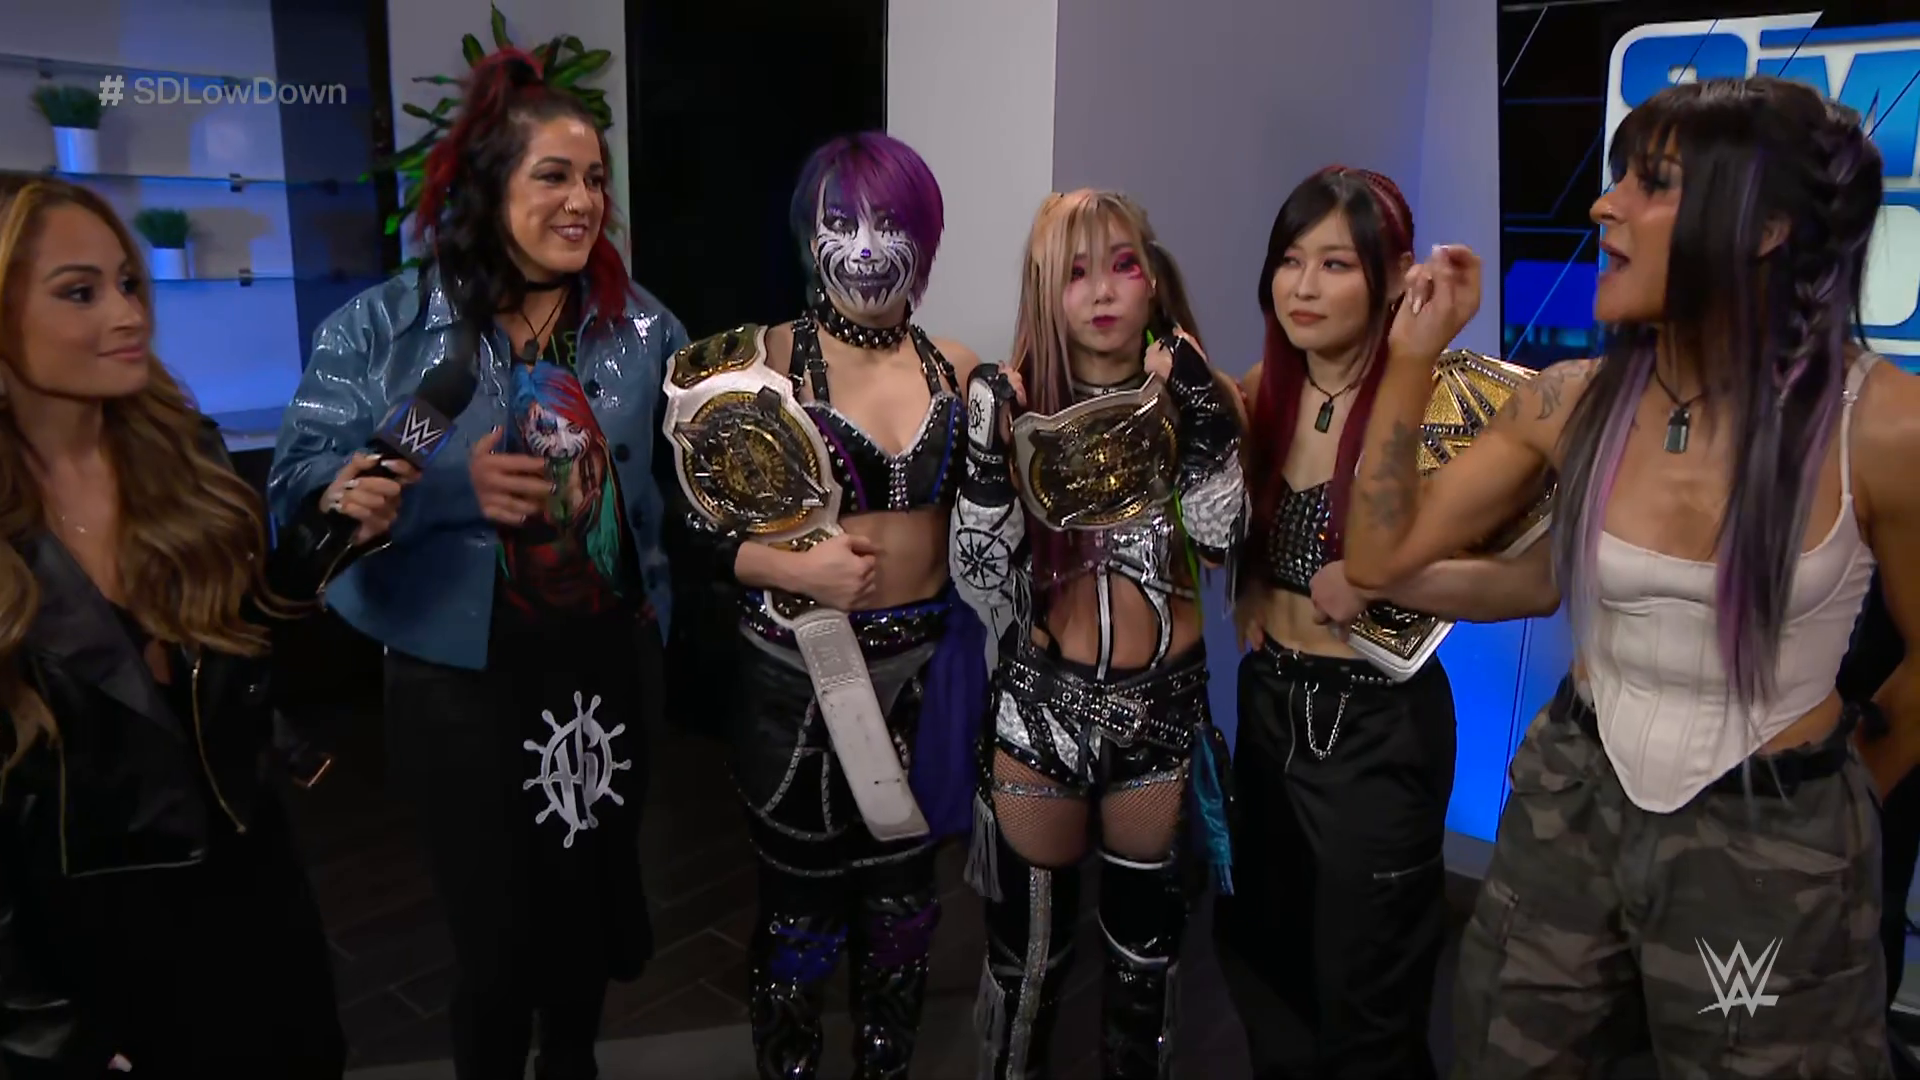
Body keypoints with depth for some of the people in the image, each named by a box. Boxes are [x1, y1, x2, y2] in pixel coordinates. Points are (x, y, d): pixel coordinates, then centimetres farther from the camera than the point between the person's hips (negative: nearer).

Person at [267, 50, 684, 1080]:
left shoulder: (642, 327, 1)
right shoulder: (384, 328, -8)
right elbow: (298, 483, -10)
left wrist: (655, 583, 2)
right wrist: (452, 486, -23)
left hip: (606, 666, 3)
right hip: (460, 678, -3)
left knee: (592, 911, 20)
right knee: (496, 937, 10)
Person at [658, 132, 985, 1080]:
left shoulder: (959, 372, 2)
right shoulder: (763, 363, -9)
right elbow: (688, 534, -9)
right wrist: (792, 568, -22)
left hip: (923, 673, 3)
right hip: (795, 677, -3)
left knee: (901, 902, 18)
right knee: (800, 910, 13)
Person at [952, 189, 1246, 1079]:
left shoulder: (1193, 401, -1)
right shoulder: (1014, 406, -5)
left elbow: (1217, 536, -18)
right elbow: (984, 586, -11)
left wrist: (1201, 407, -23)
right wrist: (986, 454, -22)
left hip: (1164, 703, 2)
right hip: (1043, 700, -1)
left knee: (1146, 940, 18)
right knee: (1028, 942, 13)